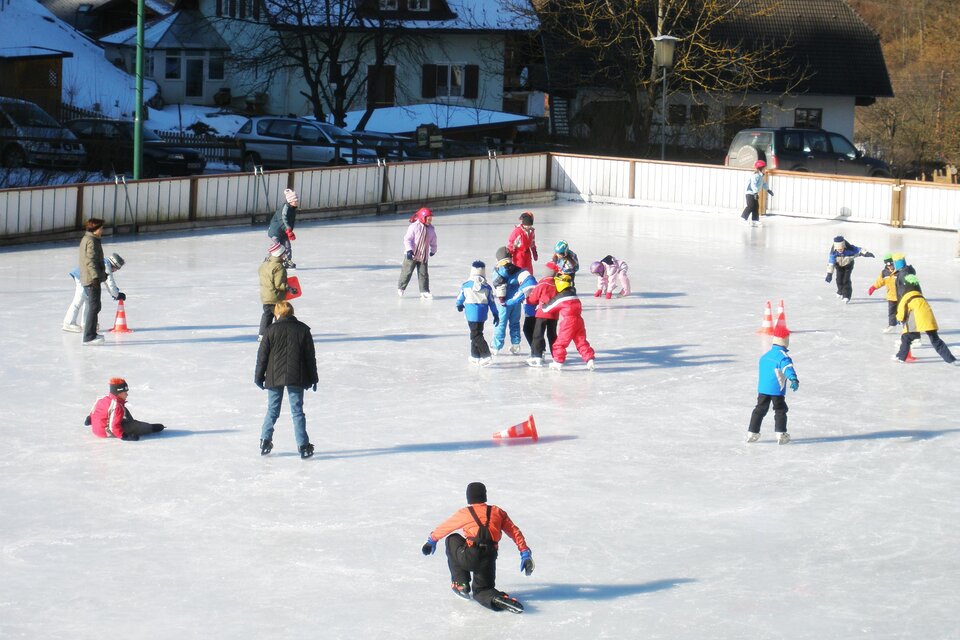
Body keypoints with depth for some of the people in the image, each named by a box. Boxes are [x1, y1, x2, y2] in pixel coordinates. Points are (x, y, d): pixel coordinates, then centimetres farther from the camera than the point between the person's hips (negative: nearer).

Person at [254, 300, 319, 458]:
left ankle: (265, 441, 13)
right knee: (297, 411, 4)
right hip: (296, 378, 0)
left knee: (272, 410, 12)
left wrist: (259, 377, 10)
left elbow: (262, 355, 0)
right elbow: (310, 356, 5)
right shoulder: (303, 330, 2)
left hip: (274, 377, 0)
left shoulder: (271, 330, -2)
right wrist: (313, 378, 13)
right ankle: (303, 445, 0)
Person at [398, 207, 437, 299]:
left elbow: (433, 240, 17)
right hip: (412, 255, -5)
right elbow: (407, 239, -16)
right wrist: (409, 250, -23)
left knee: (424, 273, 4)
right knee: (407, 272, 3)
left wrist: (433, 250, 23)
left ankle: (424, 291, 9)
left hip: (423, 256, 5)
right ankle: (400, 288, 19)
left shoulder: (431, 229, 3)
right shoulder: (414, 227, -16)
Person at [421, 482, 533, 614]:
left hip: (470, 558, -3)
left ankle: (460, 584, 21)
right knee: (482, 590, 23)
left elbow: (445, 527, 24)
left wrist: (432, 540, 42)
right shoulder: (498, 512, 17)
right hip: (489, 561, 3)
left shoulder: (465, 513, 10)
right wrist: (525, 554, 16)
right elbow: (515, 532, 14)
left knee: (452, 539, 27)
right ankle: (498, 598, -15)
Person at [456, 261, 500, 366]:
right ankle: (475, 355, 26)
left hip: (471, 313, -4)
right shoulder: (487, 287, -1)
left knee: (476, 335, -2)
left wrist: (459, 306, 30)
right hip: (482, 314, 4)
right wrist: (496, 315, 10)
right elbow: (492, 302, 2)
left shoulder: (465, 286, -6)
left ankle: (486, 356, -15)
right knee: (476, 333, 18)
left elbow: (460, 298, 8)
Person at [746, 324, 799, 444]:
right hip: (777, 389, -6)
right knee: (780, 411, 4)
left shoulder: (765, 356, 12)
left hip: (762, 388, 6)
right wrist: (793, 379, -47)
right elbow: (788, 367, -32)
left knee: (760, 409, 15)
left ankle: (752, 433, 17)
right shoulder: (783, 356, -14)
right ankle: (781, 434, -3)